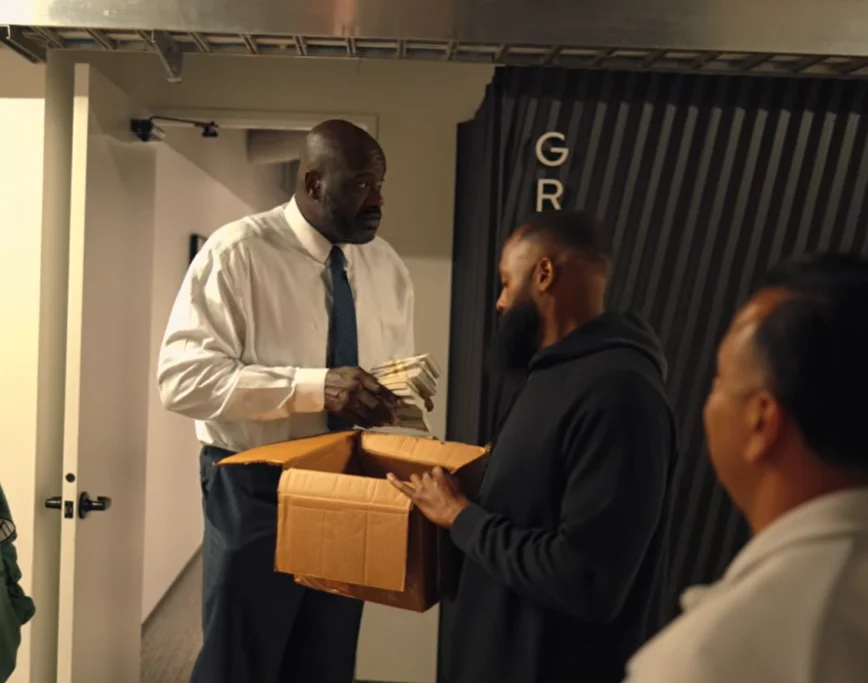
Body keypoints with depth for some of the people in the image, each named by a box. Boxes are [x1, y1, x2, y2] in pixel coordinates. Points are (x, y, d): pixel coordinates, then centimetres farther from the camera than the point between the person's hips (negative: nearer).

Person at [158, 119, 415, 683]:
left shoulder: (387, 265, 4)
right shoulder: (238, 252, -13)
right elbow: (184, 377, -21)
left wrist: (395, 399, -12)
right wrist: (315, 386, -30)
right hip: (257, 490, -5)